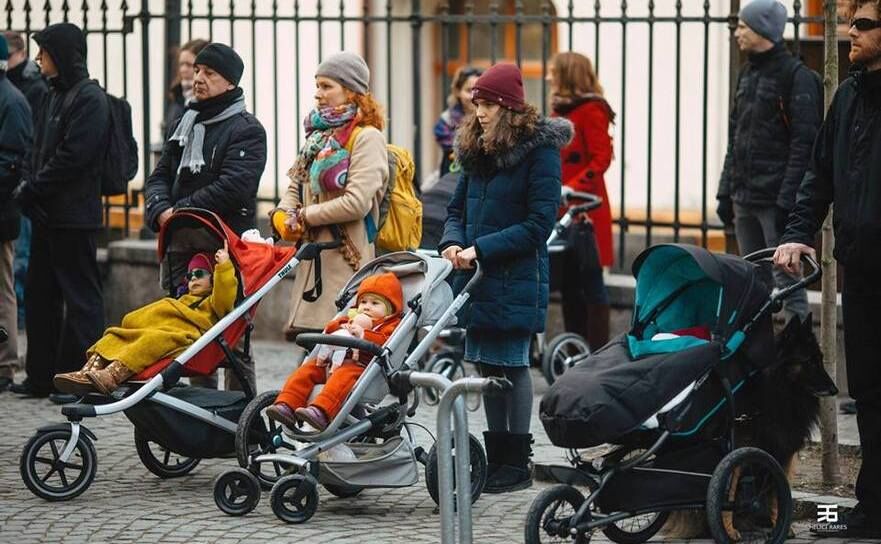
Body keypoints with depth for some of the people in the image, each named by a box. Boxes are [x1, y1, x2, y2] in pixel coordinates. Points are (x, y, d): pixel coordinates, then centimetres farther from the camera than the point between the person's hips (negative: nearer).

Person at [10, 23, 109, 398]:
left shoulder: (89, 98, -12)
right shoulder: (55, 96, 16)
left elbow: (73, 157, -19)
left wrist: (32, 190, -13)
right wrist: (28, 190, 2)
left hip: (75, 217, -9)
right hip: (47, 214, 10)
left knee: (80, 297, -4)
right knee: (40, 294, 12)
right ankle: (42, 377, 18)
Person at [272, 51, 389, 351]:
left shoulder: (367, 138, -7)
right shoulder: (320, 135, 19)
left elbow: (357, 202, -17)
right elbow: (296, 187, 21)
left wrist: (305, 217, -9)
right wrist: (283, 214, -1)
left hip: (348, 263, -8)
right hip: (314, 263, 8)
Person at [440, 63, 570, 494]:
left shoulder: (539, 150, -8)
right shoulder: (475, 148, 13)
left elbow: (539, 224, -14)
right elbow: (458, 208, 18)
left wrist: (482, 249, -17)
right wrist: (453, 242, -4)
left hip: (516, 280, -7)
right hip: (478, 279, 7)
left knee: (512, 364, -2)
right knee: (487, 365, 10)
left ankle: (517, 462, 5)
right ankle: (496, 457, 17)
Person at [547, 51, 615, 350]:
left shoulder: (591, 110, -8)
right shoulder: (560, 111, 18)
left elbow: (601, 159, -15)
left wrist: (573, 188, -22)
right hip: (561, 211, 8)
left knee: (590, 281, -6)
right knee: (568, 282, 9)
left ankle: (599, 351, -3)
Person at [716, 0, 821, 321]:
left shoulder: (796, 76, -9)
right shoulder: (748, 74, 16)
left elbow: (803, 145, -15)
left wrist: (788, 200, -20)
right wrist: (726, 191, 15)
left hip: (776, 200, -8)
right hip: (745, 199, 8)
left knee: (786, 282, -9)